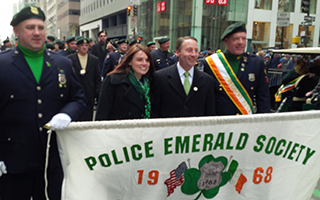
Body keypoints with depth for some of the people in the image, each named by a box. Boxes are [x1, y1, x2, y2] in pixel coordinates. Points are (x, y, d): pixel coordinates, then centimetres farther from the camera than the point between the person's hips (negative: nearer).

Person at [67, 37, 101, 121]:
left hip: (89, 96, 1)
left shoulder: (94, 60, 9)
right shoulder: (70, 59, 3)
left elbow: (98, 79, 7)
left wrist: (98, 94, 0)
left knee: (88, 119, 2)